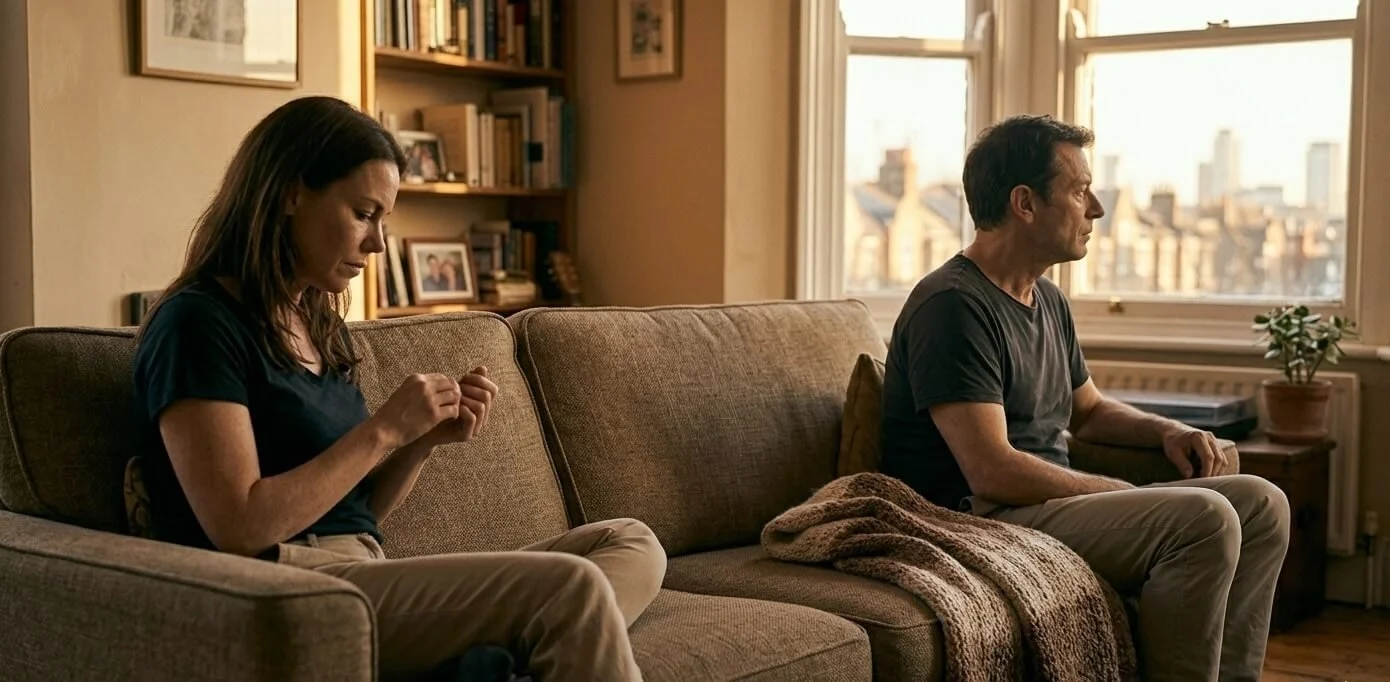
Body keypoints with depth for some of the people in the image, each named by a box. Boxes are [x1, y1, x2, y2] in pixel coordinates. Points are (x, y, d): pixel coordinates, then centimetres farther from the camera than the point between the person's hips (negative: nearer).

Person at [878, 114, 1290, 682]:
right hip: (980, 519, -10)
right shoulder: (953, 306, -17)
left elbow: (1087, 410, 30)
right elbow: (993, 471, -23)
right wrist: (1128, 495, -15)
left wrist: (1165, 431, 9)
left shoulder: (1048, 300, 15)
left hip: (1054, 502, 10)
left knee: (1261, 503, 3)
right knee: (1203, 518, -24)